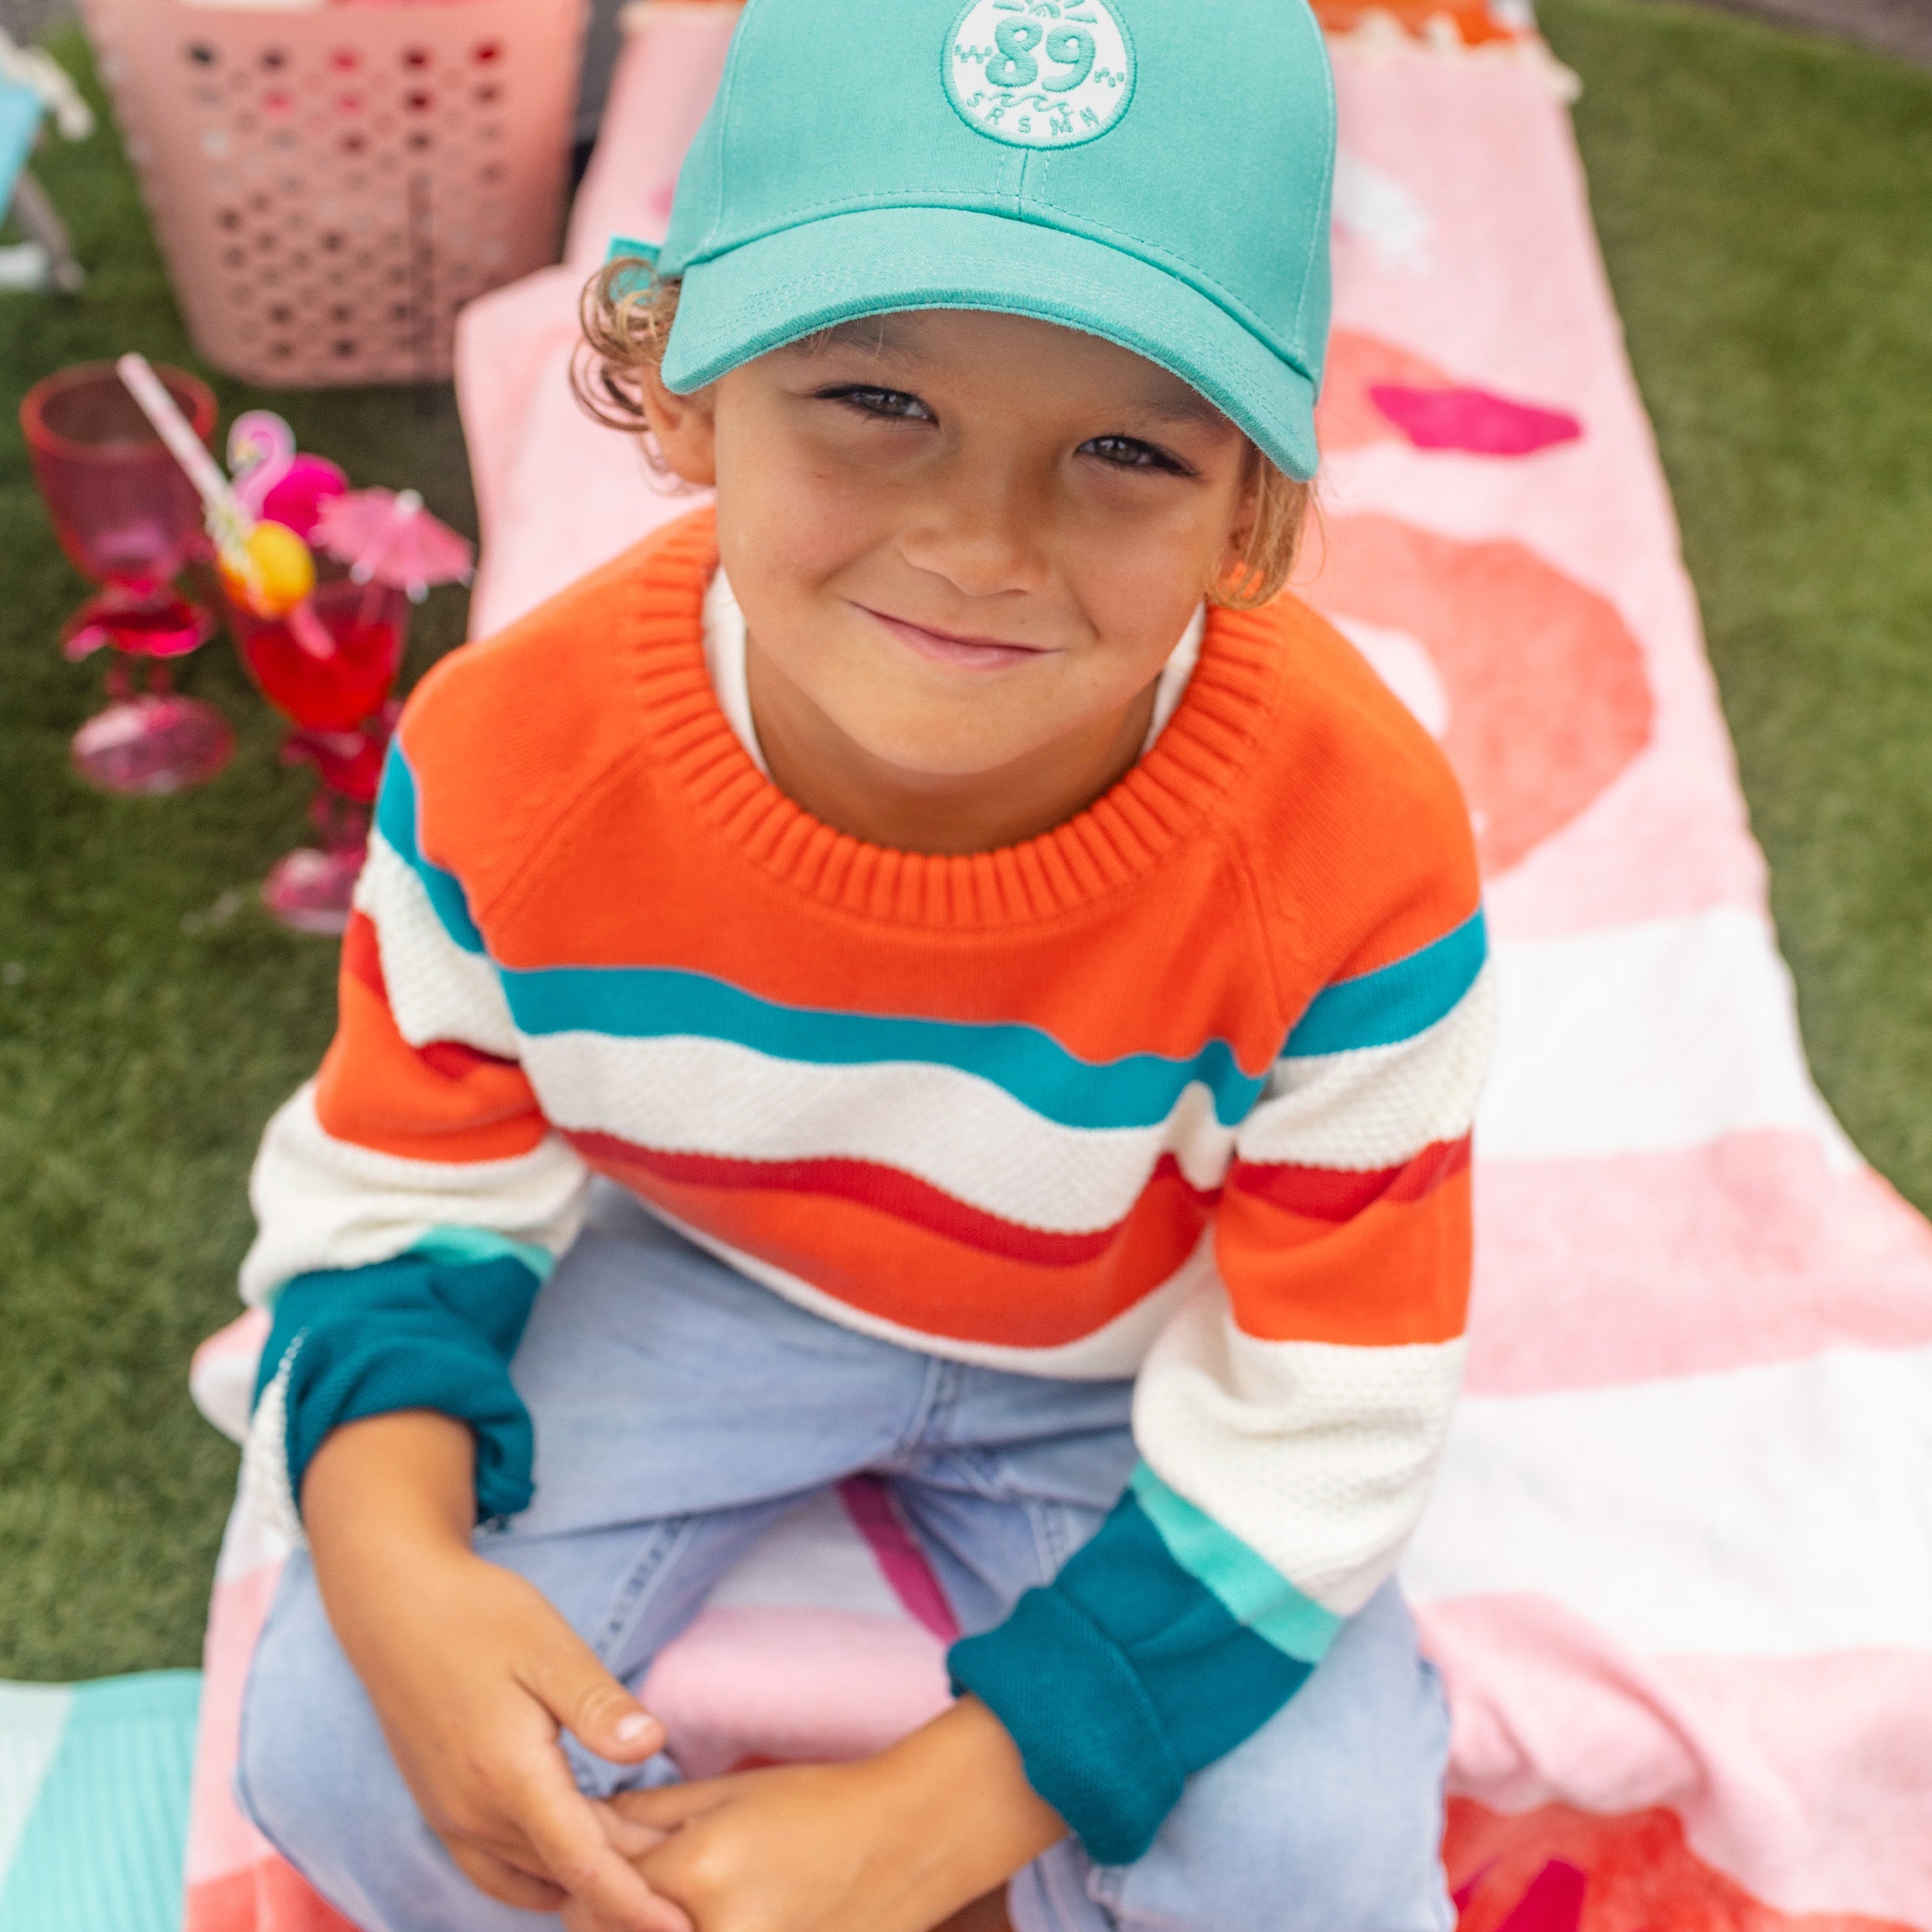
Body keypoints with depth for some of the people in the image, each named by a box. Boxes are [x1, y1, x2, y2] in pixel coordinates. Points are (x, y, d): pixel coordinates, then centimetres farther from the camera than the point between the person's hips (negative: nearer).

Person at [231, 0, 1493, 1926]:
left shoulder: (1352, 855, -33)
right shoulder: (510, 756, -27)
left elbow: (1312, 1436, -22)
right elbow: (399, 1191, -9)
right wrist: (391, 1554, -31)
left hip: (1137, 1376, 0)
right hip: (702, 1280, 1)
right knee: (331, 1758, -14)